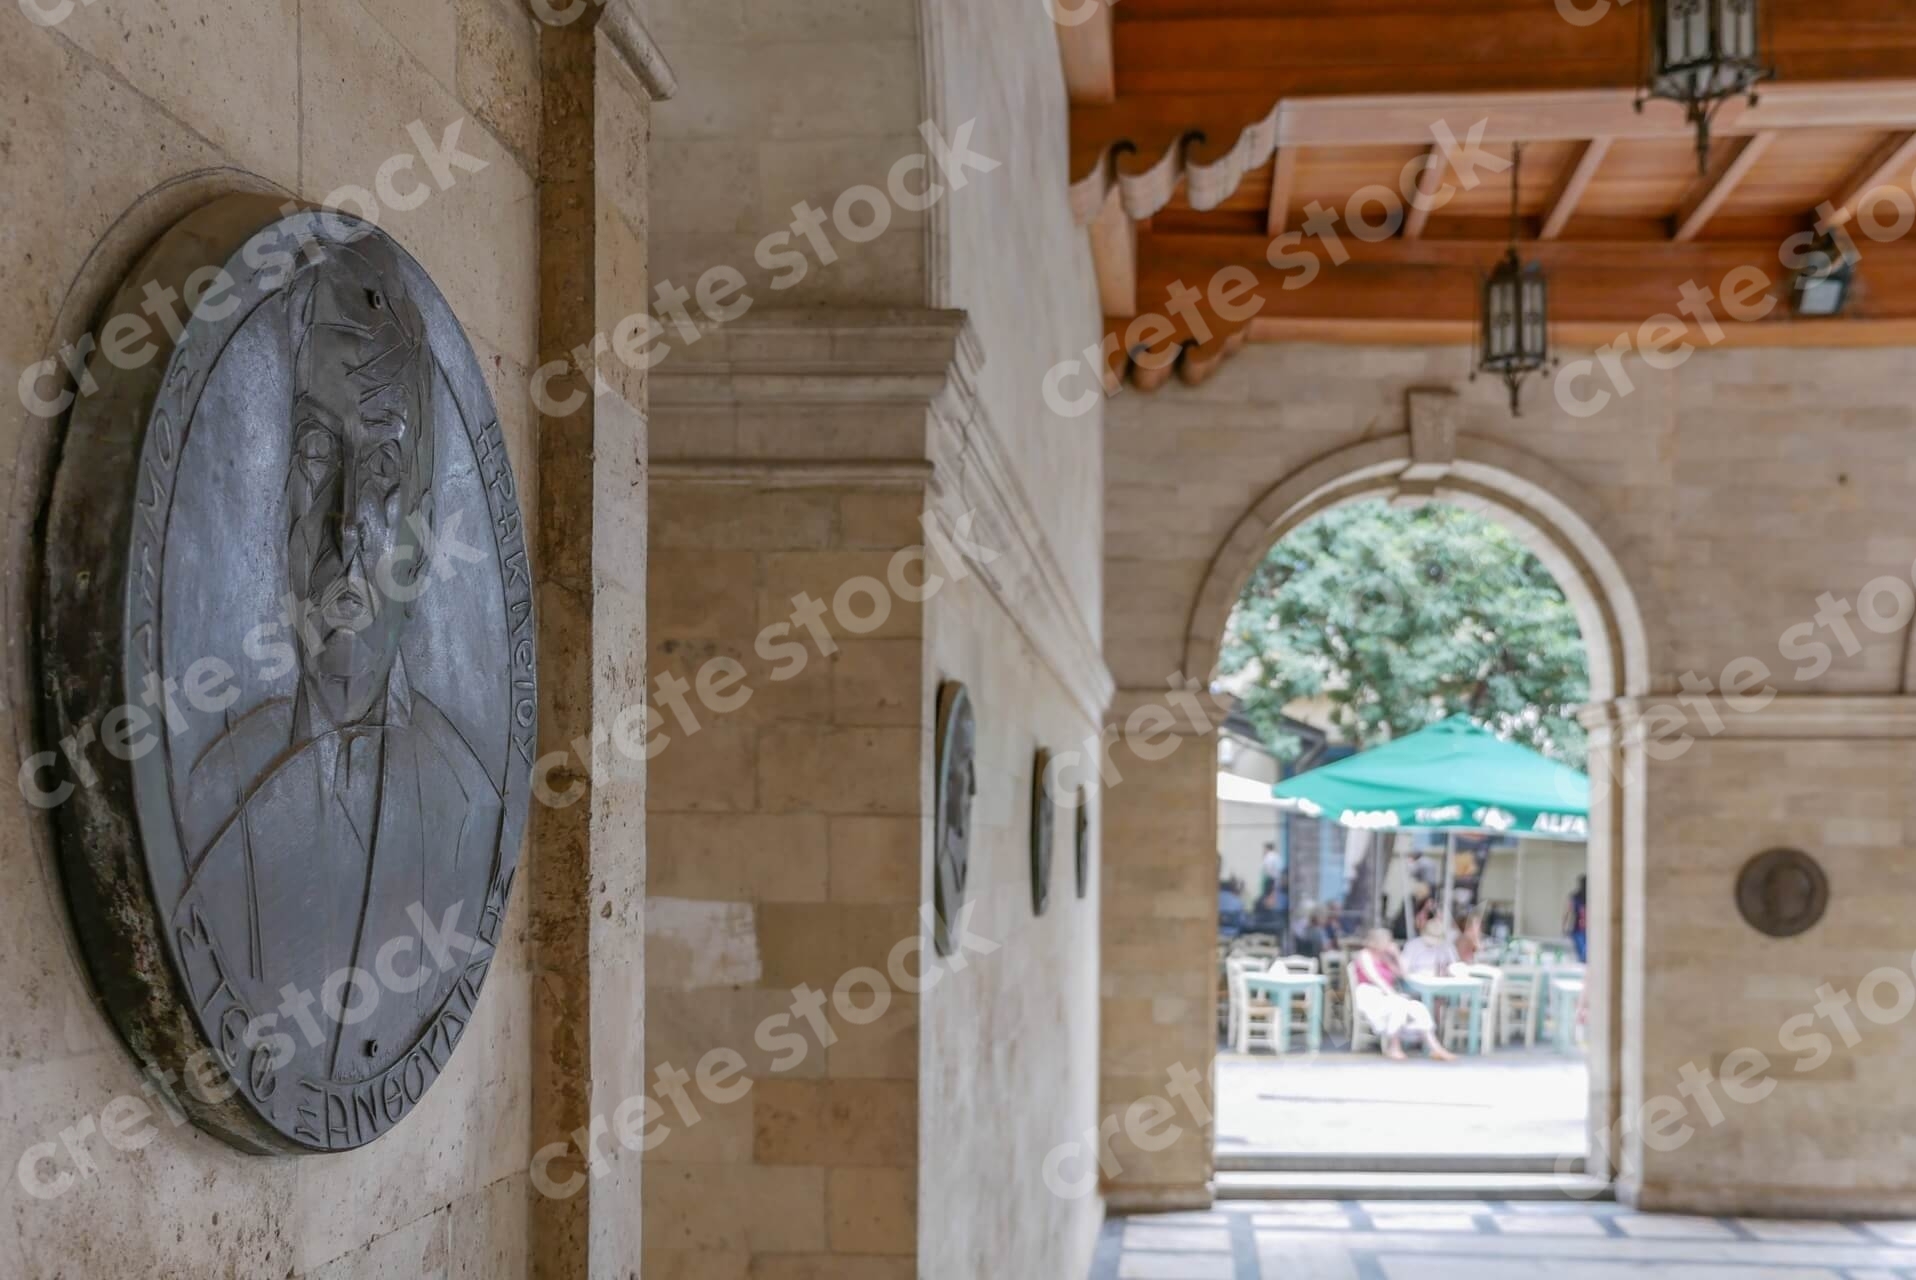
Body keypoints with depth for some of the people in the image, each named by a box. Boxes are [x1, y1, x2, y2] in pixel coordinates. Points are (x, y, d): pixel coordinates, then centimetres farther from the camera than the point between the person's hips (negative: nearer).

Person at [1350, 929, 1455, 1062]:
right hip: (1370, 996, -7)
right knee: (1399, 1005, -36)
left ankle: (1433, 1047, -28)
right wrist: (1391, 993, -22)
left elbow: (1401, 973, 19)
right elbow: (1374, 978, -13)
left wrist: (1396, 955, 8)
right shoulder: (1365, 956, 0)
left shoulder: (1384, 957, 23)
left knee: (1418, 1008, -18)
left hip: (1386, 995, 7)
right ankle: (1393, 1047, -33)